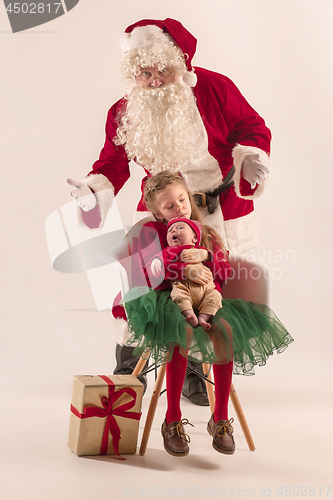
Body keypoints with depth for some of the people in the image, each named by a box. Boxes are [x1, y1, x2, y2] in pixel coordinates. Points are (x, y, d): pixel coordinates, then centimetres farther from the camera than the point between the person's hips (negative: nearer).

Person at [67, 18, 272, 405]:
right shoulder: (124, 112, -5)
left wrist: (250, 158, -23)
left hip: (221, 209, -1)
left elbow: (252, 128, -3)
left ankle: (192, 371, 21)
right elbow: (114, 163, 0)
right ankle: (128, 361, 17)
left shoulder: (213, 88, -12)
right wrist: (94, 190, -20)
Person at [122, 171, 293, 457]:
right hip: (166, 299, -4)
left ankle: (221, 418, -16)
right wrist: (186, 270, -27)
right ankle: (173, 421, -25)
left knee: (227, 330, -27)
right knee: (183, 330, -35)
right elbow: (153, 270, -11)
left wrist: (205, 257, -10)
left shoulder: (206, 234, 18)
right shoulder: (151, 231, 4)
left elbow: (225, 272, 10)